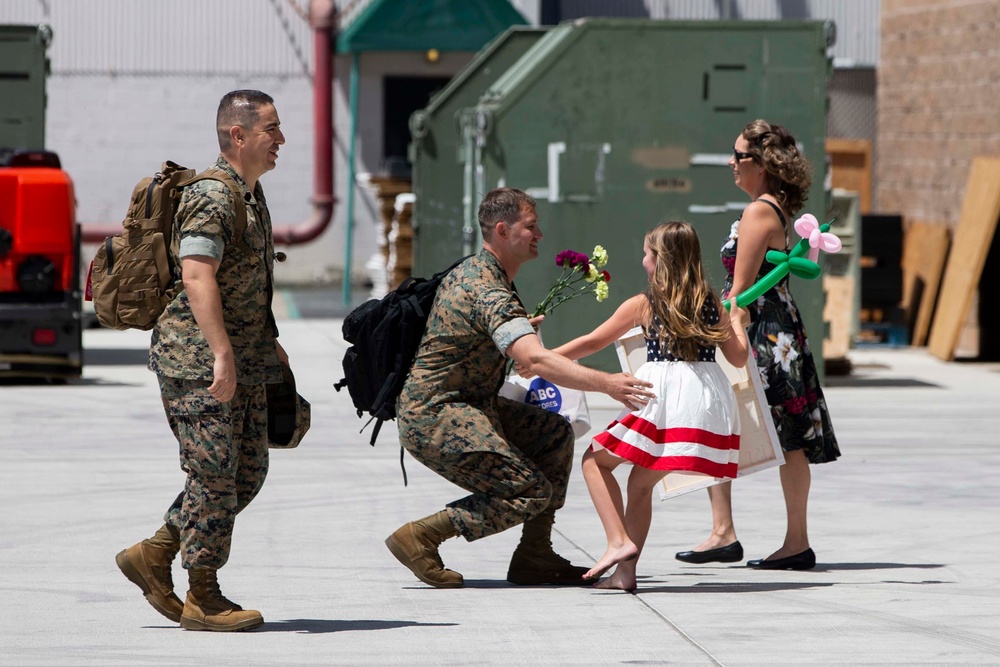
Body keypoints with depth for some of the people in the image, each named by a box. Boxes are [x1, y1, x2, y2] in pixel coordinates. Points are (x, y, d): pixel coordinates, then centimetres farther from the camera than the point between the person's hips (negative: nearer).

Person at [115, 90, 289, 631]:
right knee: (214, 473, -6)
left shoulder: (251, 196, 16)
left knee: (247, 472, 9)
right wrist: (222, 353, -34)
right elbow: (197, 276, -28)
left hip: (242, 361, 10)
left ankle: (153, 555, 17)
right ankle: (203, 598, 2)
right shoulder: (211, 199, -17)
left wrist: (266, 343, 30)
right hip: (198, 361, -10)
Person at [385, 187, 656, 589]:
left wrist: (521, 326, 25)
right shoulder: (488, 293, -22)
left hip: (464, 405, 11)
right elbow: (535, 360, -36)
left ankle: (534, 557, 5)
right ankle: (420, 537, -11)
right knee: (530, 494, -16)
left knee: (555, 433, 7)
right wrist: (605, 383, -42)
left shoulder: (471, 272, 13)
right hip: (432, 417, -11)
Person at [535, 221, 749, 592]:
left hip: (664, 393, -5)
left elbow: (592, 343, 9)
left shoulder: (644, 304, 3)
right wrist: (737, 320, 34)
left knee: (596, 460, 12)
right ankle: (625, 570, 11)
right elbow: (739, 357, 15)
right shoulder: (711, 302, 12)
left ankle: (619, 541, -9)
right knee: (641, 480, 19)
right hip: (709, 399, 5)